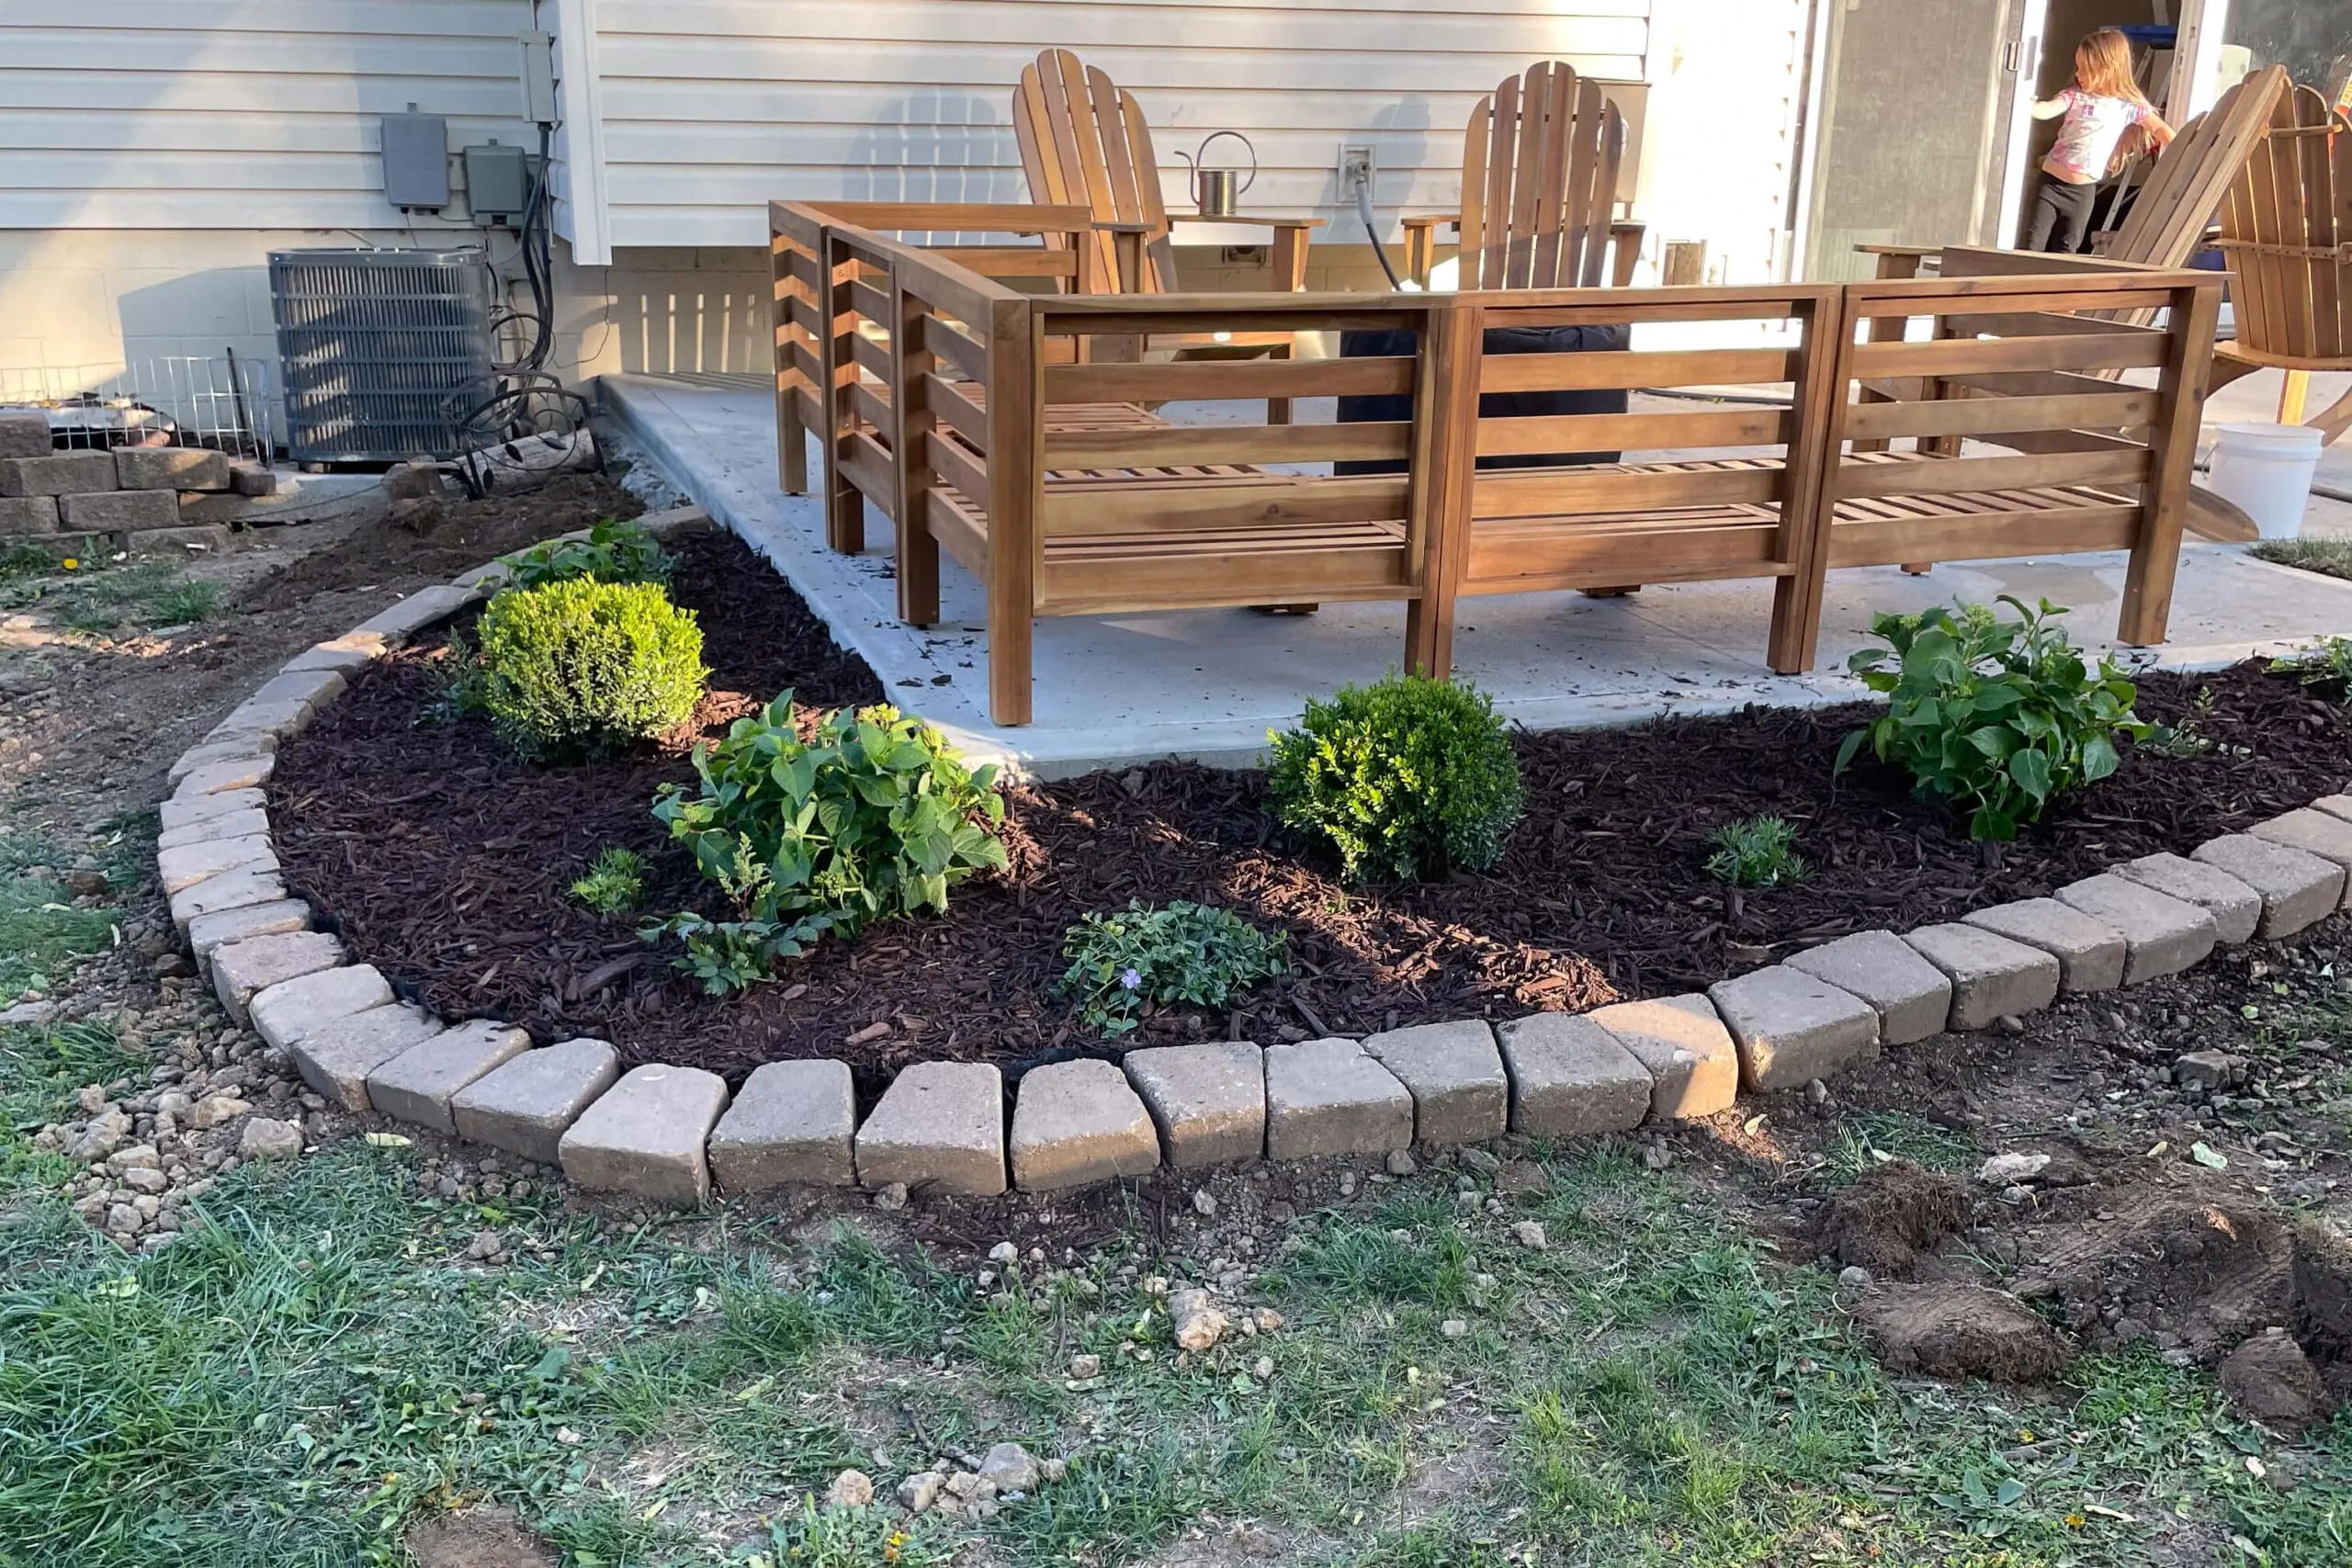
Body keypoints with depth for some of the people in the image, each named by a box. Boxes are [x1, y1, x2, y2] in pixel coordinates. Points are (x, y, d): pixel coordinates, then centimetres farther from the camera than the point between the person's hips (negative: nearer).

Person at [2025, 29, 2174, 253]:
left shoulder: (2128, 105, 0)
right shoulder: (2075, 95, 0)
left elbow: (2160, 129, 6)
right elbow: (2046, 110, -15)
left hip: (2082, 191, 0)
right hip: (2051, 181, 0)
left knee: (2066, 249, 7)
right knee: (2034, 245, -2)